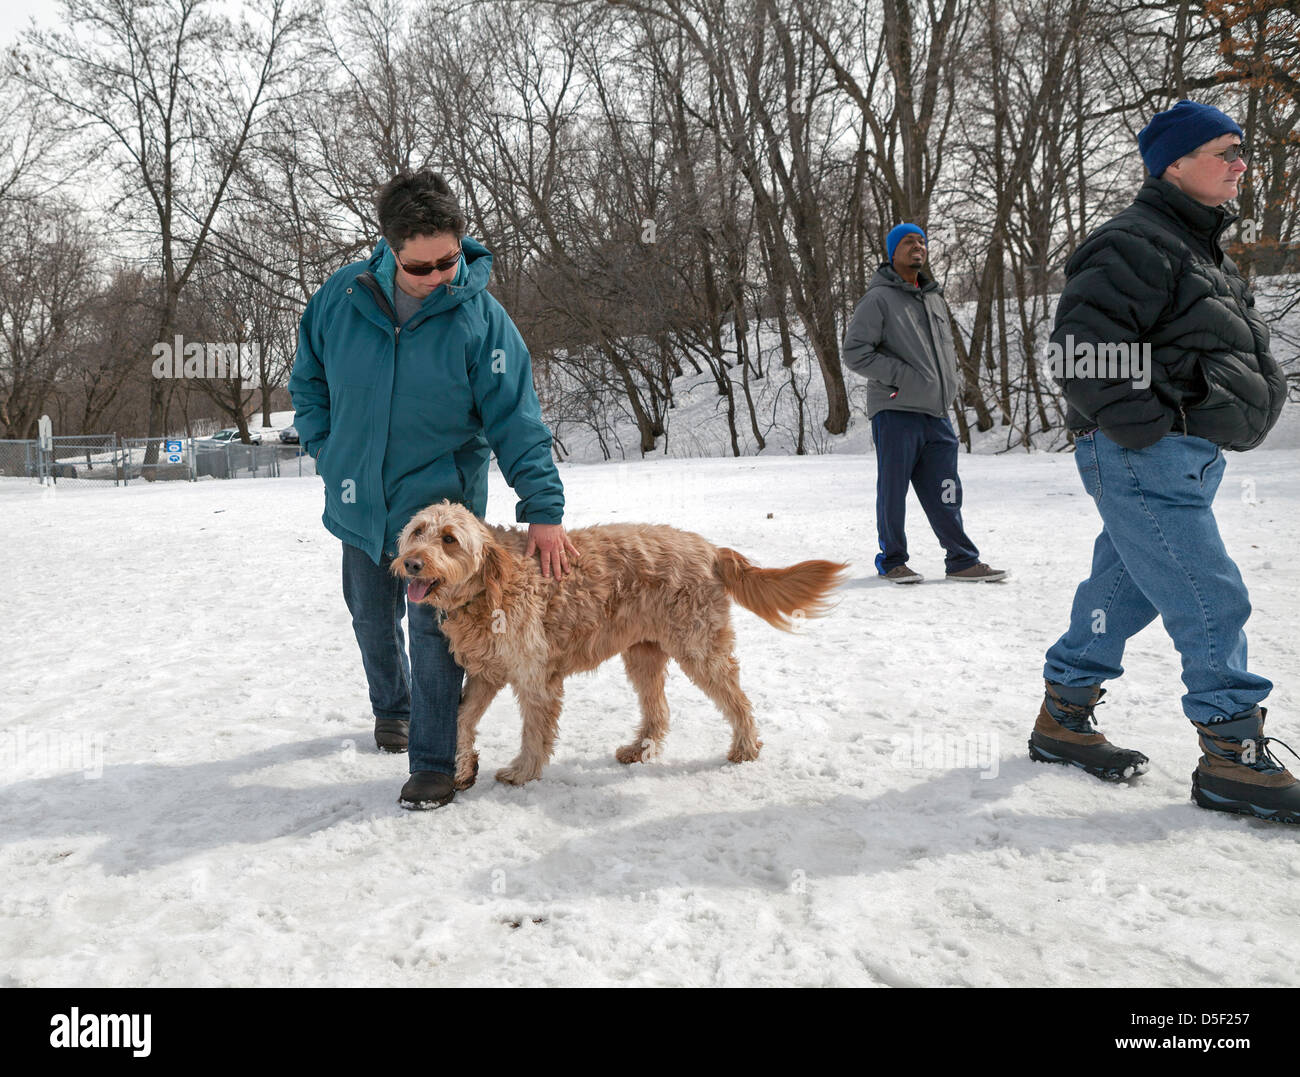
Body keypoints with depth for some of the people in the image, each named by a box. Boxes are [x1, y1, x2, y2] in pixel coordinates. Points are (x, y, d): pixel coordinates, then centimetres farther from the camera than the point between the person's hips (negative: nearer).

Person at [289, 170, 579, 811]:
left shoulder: (480, 318, -15)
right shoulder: (342, 297, -7)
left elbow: (517, 421, -16)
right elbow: (308, 380, 10)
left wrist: (544, 509, -22)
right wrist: (327, 451, 1)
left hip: (439, 499, -4)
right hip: (360, 500, 4)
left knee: (433, 625, -8)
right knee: (371, 618, 19)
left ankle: (434, 762, 4)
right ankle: (390, 707, 46)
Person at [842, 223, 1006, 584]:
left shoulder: (935, 298, 19)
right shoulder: (879, 299, -4)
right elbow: (855, 352, -10)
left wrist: (948, 385, 12)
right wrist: (902, 375, -15)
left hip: (936, 413, 6)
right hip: (895, 411, -6)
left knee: (945, 494, 7)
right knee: (893, 490, 1)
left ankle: (962, 561, 14)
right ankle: (892, 560, 15)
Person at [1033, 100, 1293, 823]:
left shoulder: (1202, 249, 22)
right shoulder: (1137, 244, -12)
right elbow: (1085, 346, -23)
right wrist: (1149, 430, -21)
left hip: (1187, 459, 11)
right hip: (1145, 462, -10)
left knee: (1125, 592, 15)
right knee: (1212, 604, -8)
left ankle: (1065, 719, 26)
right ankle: (1234, 757, 2)